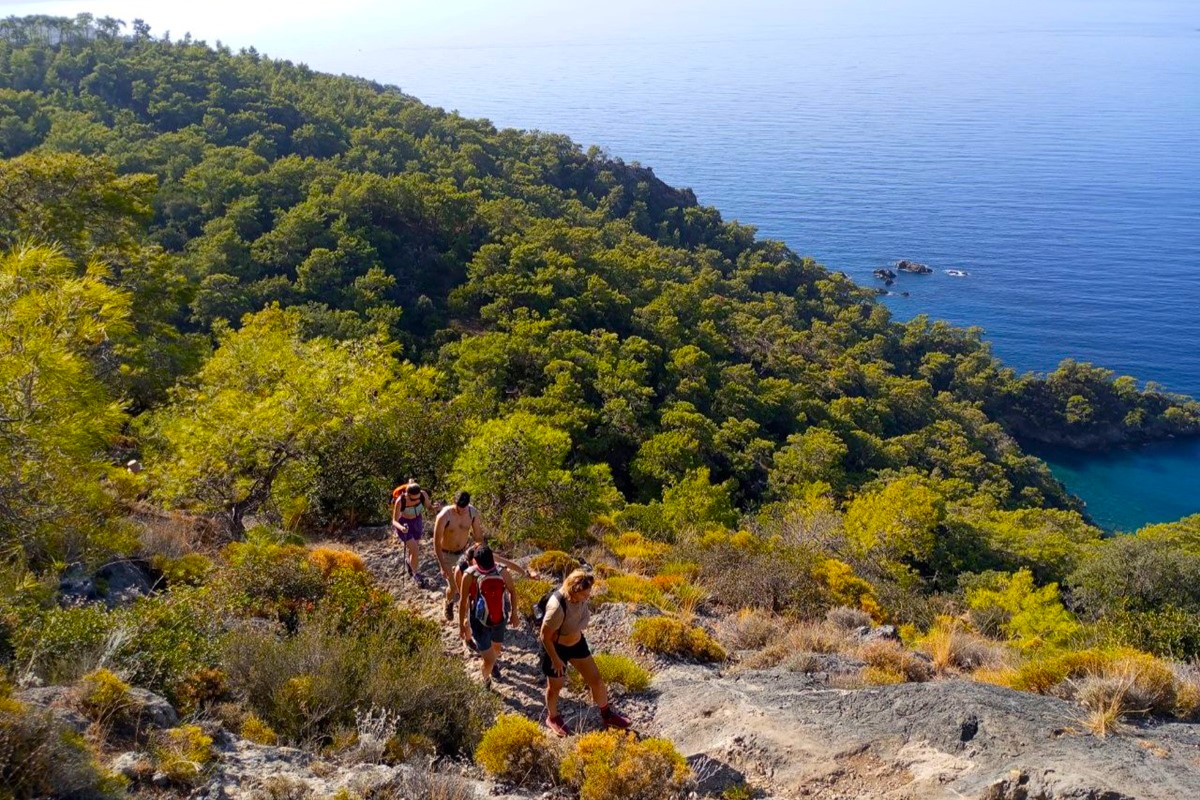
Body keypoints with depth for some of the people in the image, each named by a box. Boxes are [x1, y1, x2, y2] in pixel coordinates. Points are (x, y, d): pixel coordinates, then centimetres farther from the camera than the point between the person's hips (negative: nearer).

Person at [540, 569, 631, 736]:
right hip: (556, 648, -6)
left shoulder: (581, 598, -19)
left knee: (596, 680, 14)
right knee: (555, 687, 18)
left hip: (577, 643, 6)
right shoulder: (557, 607, -39)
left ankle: (607, 716, 36)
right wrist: (555, 660, -18)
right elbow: (545, 636, -27)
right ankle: (553, 718, 47)